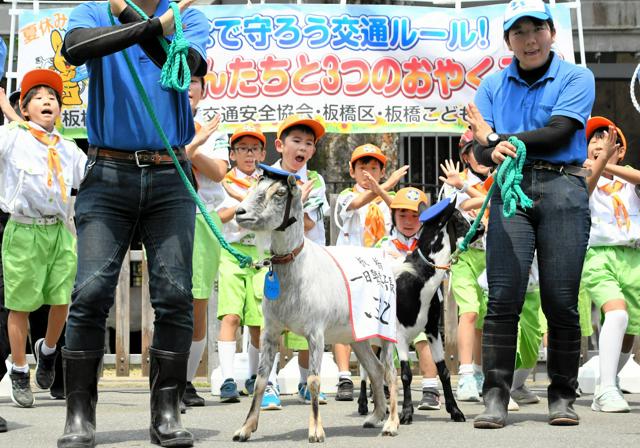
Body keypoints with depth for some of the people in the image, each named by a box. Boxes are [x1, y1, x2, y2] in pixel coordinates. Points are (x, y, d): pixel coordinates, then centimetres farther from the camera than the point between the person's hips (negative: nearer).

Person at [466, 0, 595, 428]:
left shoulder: (576, 78, 7)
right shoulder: (493, 84, 15)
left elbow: (559, 133, -7)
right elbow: (481, 150, 7)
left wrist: (500, 139, -7)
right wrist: (495, 151, -17)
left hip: (562, 189, -2)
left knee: (561, 300, -3)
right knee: (504, 296, -8)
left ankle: (563, 397, 6)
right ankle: (495, 397, -8)